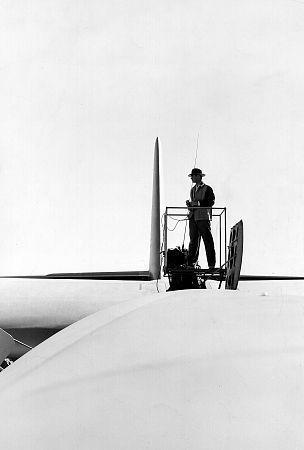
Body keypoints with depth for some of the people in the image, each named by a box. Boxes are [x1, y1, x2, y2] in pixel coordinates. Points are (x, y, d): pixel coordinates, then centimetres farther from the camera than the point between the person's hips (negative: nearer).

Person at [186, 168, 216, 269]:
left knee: (208, 241, -6)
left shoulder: (207, 189, 0)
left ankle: (211, 264, -4)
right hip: (193, 218, 6)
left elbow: (211, 202, -10)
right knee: (193, 240, 5)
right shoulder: (192, 190, 21)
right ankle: (191, 263, 6)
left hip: (203, 217, -6)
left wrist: (198, 203, -17)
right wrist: (190, 204, 1)